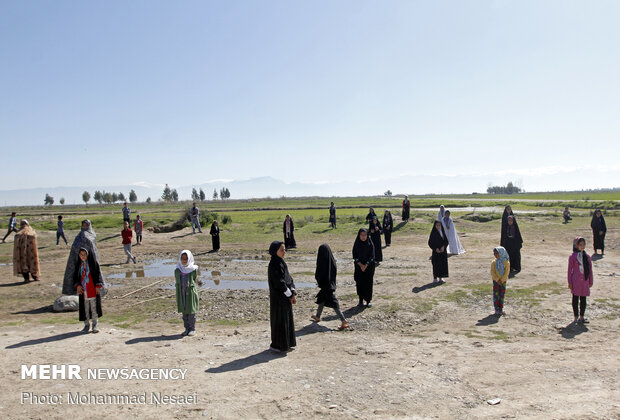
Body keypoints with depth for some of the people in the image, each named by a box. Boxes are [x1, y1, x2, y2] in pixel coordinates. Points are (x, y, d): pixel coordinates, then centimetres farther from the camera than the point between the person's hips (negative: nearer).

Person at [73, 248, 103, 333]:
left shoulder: (93, 262, -2)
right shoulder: (77, 264, 7)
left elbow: (98, 273, -3)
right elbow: (75, 276, 12)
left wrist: (98, 286, -9)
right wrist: (77, 285, -4)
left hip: (93, 288, -3)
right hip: (82, 289, 3)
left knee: (94, 306, 0)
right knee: (85, 308, 6)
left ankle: (95, 325, 9)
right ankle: (86, 324, 17)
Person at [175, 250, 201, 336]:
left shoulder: (193, 269, -4)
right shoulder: (177, 270, 3)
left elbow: (196, 280, 4)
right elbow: (176, 282, 11)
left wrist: (199, 283, -10)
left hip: (191, 292, -3)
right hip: (181, 293, 3)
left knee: (191, 312, 1)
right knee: (184, 312, 9)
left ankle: (193, 329, 12)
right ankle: (187, 328, 19)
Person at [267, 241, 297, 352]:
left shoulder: (281, 263, 11)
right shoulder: (274, 265, -17)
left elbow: (289, 279, 9)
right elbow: (279, 283, -20)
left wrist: (293, 293, -2)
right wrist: (290, 295, -14)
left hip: (286, 297, 9)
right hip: (278, 298, -9)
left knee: (287, 319, 15)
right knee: (279, 320, 1)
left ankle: (287, 344, 26)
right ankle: (276, 345, 13)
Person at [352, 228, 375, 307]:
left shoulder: (370, 244, -4)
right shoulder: (356, 244, -1)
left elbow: (372, 256, -7)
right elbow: (355, 256, -2)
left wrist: (366, 265, -15)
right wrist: (361, 265, -14)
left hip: (369, 267, -1)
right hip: (359, 267, 1)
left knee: (368, 283, 0)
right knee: (359, 283, 4)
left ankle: (368, 301, 10)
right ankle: (361, 300, 16)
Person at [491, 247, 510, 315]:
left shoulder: (506, 262, -7)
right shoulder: (494, 262, -5)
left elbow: (507, 272, -9)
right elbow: (492, 272, -6)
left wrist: (501, 280, -15)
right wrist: (497, 280, -14)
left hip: (503, 281, 0)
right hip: (495, 281, 0)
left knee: (502, 295, 6)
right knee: (496, 295, 0)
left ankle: (501, 309, 15)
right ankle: (497, 309, 5)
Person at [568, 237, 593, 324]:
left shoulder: (587, 257, 6)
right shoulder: (573, 256, -5)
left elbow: (590, 270, 11)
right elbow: (570, 270, -3)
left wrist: (591, 281, 8)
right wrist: (570, 282, -4)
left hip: (585, 281, 4)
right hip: (576, 281, -4)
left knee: (583, 299, 9)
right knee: (575, 299, 4)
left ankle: (581, 317, 19)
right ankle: (576, 317, 12)